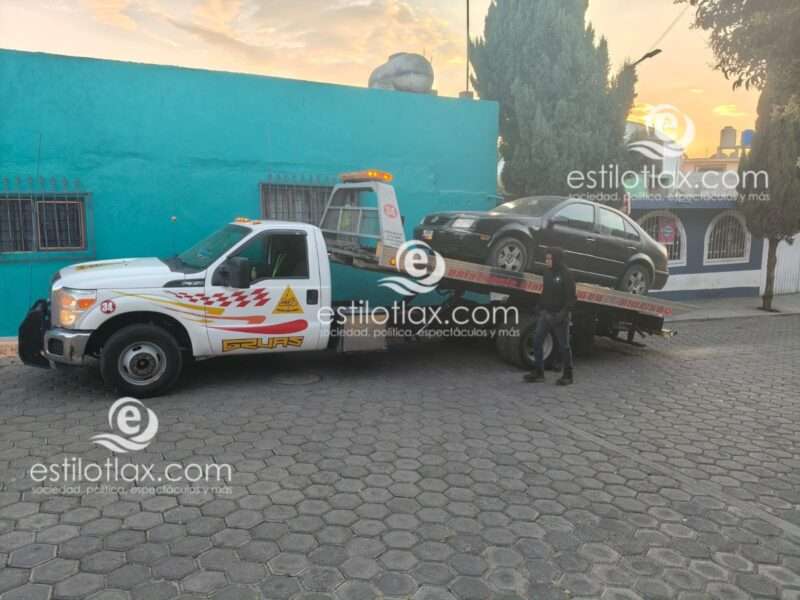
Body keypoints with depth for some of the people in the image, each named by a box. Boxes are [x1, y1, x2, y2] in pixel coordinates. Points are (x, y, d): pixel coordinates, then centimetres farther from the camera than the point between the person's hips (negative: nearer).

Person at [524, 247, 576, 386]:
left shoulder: (566, 275, -12)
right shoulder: (548, 272, 8)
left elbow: (571, 298, -13)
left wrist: (563, 313, -20)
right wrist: (539, 307, 9)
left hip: (559, 316, -6)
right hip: (546, 313, 6)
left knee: (564, 346, 4)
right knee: (537, 341, 3)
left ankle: (568, 375, 15)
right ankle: (538, 372, 14)